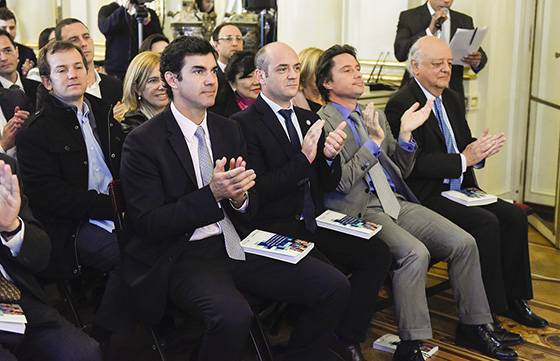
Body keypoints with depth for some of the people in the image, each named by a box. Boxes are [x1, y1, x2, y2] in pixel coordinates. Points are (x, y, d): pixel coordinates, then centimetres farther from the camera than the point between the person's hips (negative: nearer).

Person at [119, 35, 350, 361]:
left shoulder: (230, 130, 10)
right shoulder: (143, 142, -7)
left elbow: (251, 207, 13)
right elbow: (148, 225, -12)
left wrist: (239, 196, -12)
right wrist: (212, 194, -22)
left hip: (235, 245, 6)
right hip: (181, 256, -5)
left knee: (334, 286, -9)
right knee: (233, 314, -36)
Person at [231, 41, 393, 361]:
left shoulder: (309, 119, 16)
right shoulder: (244, 124, -6)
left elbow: (329, 183, 14)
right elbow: (257, 191, -14)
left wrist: (330, 155, -7)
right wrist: (303, 158, -22)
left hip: (314, 224, 7)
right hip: (275, 229, -7)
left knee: (378, 254, -14)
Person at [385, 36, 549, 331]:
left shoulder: (452, 99, 16)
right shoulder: (401, 104, -12)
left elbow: (464, 145, 19)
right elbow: (413, 163, -20)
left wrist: (479, 149, -6)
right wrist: (464, 159, -22)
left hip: (459, 189, 9)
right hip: (426, 195, -8)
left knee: (514, 216, -7)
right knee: (486, 223, -24)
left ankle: (512, 298, 5)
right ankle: (487, 314, -15)